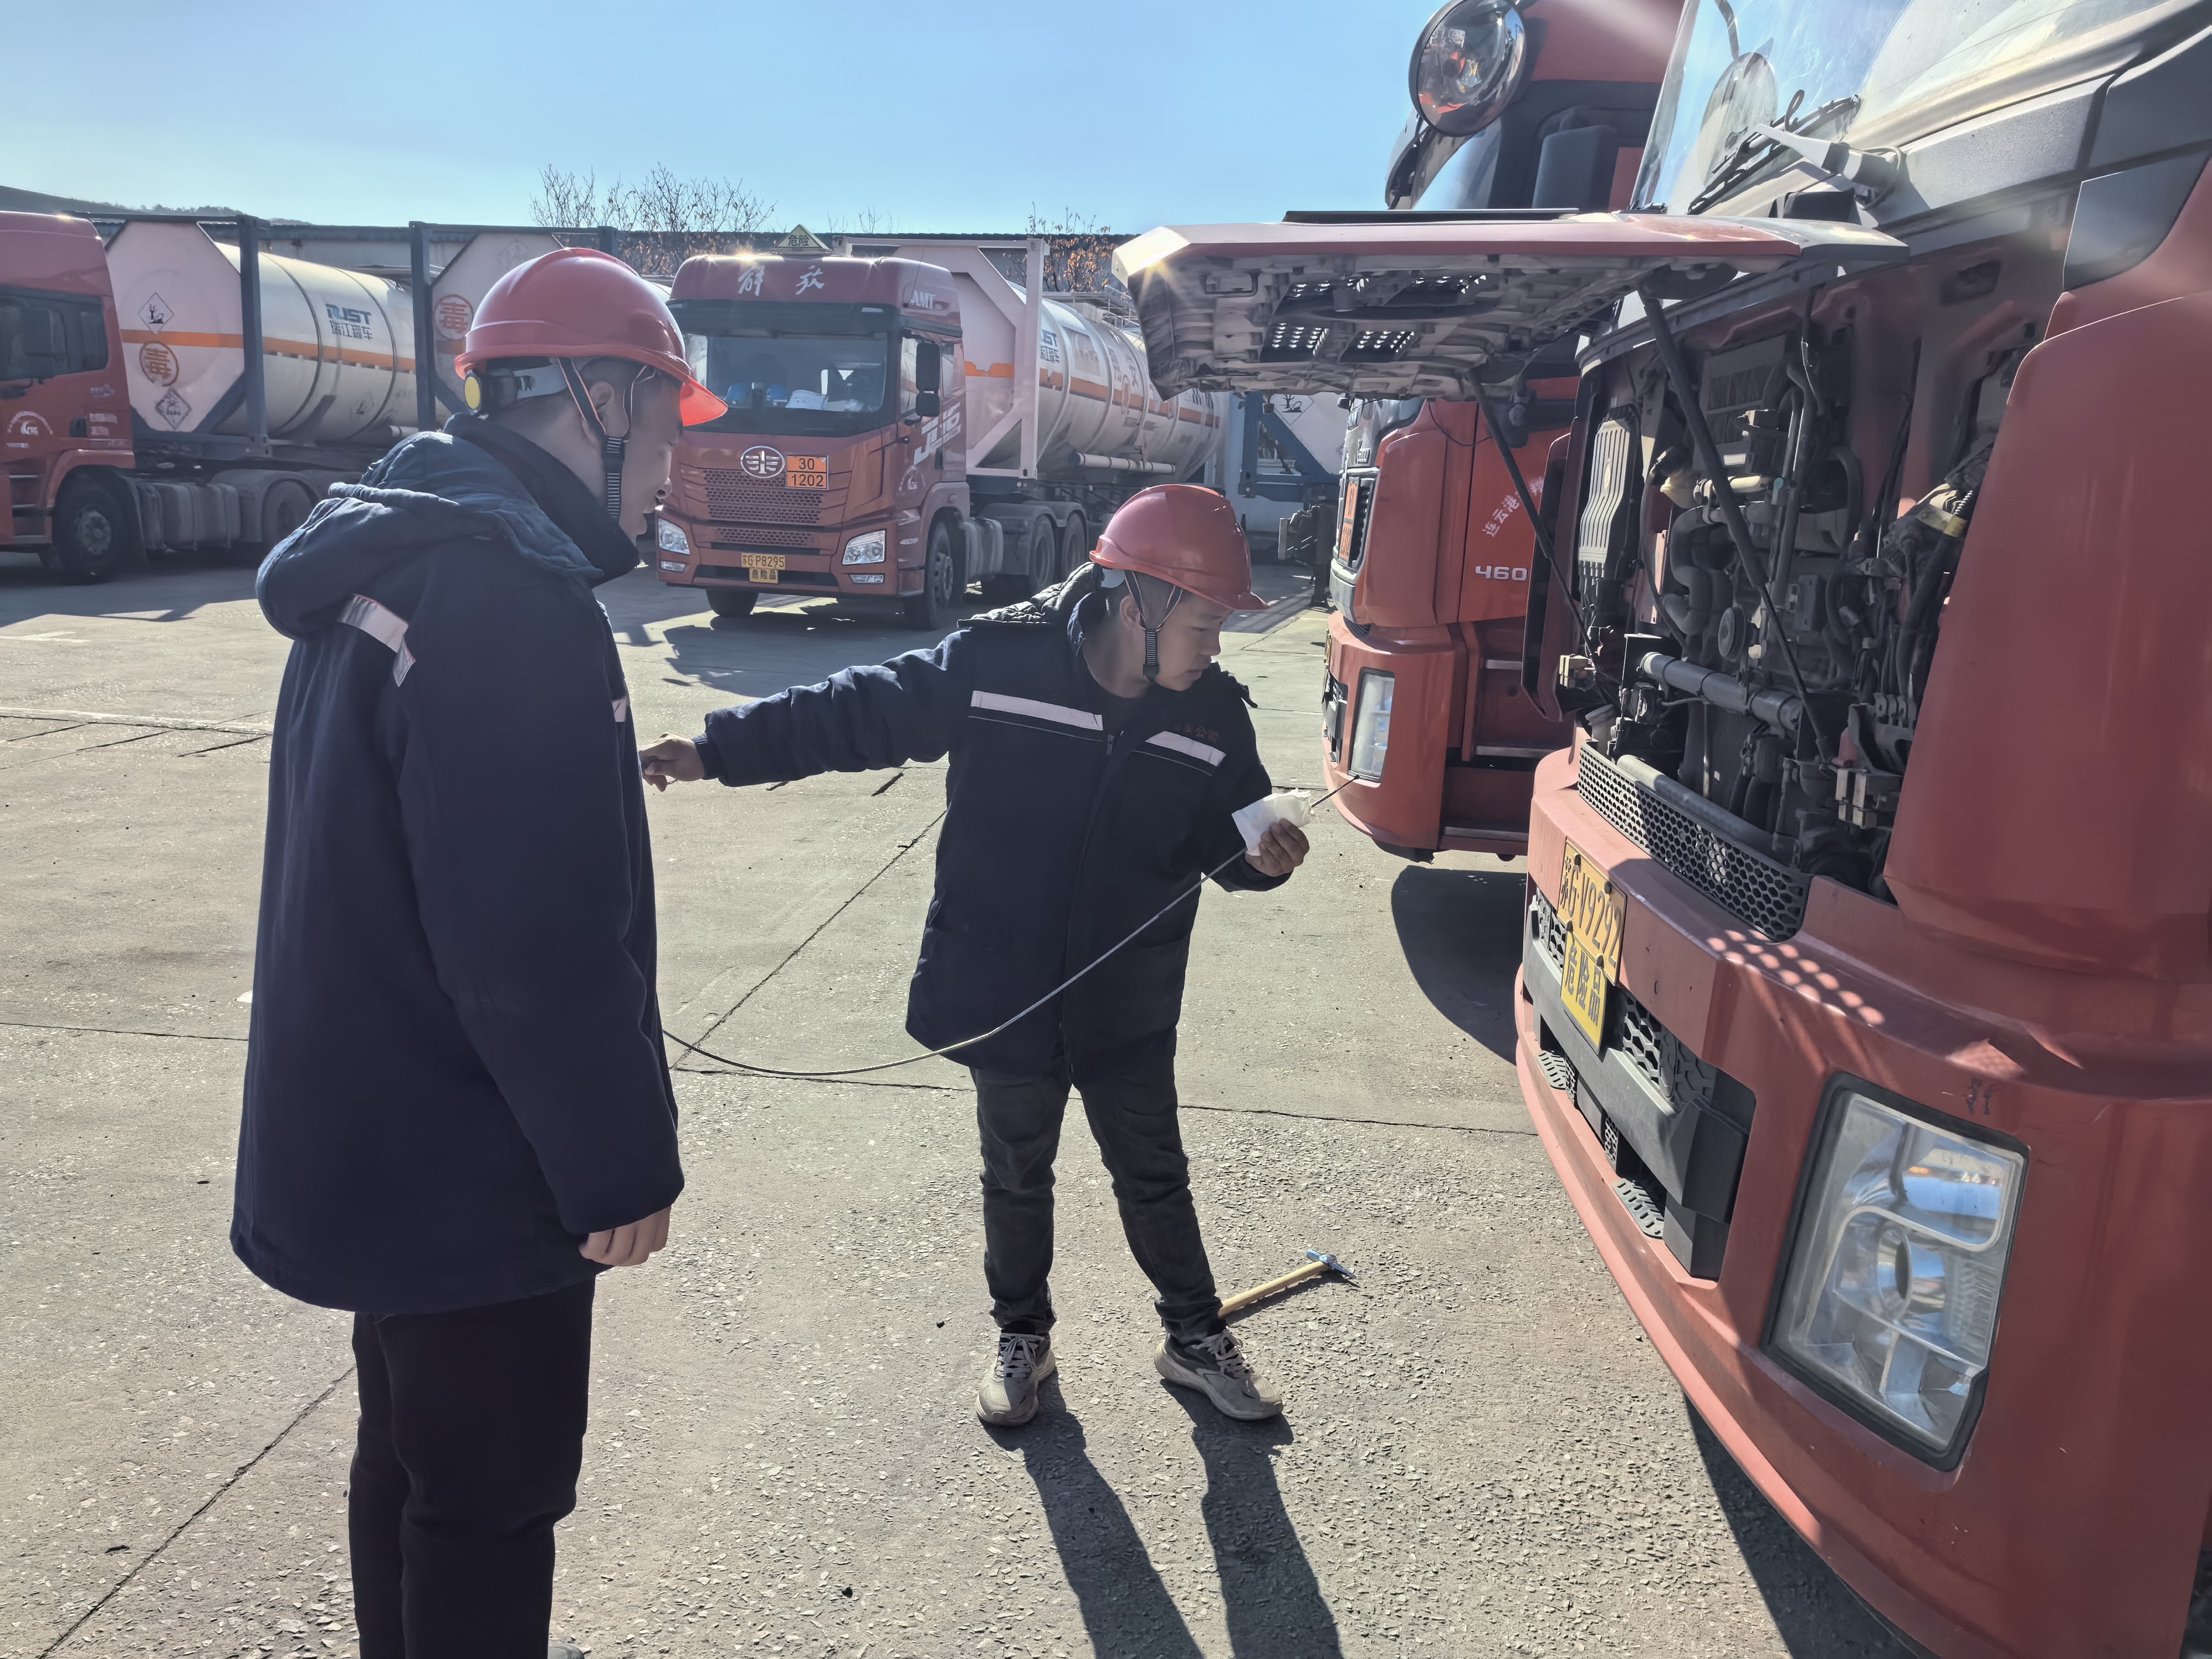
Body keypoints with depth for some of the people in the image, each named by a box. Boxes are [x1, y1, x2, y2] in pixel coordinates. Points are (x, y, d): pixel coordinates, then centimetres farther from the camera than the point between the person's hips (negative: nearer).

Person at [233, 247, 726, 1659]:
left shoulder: (398, 559, 9)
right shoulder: (511, 597, -25)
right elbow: (545, 943, -27)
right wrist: (621, 1163, -16)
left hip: (378, 1139, 10)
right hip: (470, 1165, -10)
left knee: (419, 1461, 26)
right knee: (493, 1501, 10)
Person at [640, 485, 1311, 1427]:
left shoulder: (1212, 716, -8)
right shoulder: (995, 664, -18)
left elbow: (1230, 840, 3)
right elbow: (857, 714, -13)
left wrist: (1266, 861, -21)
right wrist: (717, 749, -17)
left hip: (1128, 1011, 2)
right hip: (1002, 997, -1)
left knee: (1155, 1179, 18)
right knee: (1016, 1179, 18)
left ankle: (1196, 1339, 40)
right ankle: (1022, 1338, 42)